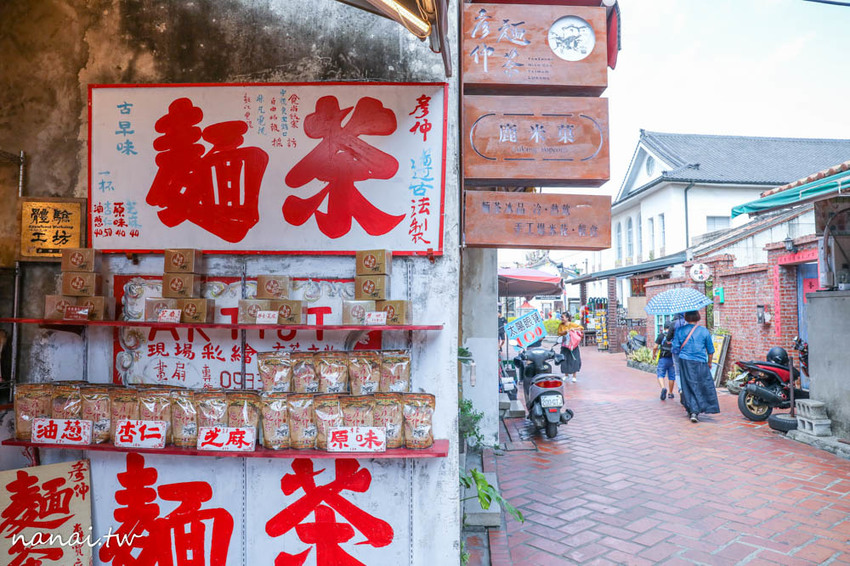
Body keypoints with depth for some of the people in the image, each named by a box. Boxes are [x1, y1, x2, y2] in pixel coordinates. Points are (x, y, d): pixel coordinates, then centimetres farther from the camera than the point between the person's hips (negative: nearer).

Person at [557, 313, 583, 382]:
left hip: (573, 345, -2)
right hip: (564, 346, 2)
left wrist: (574, 329, -20)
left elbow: (581, 328, -7)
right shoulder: (561, 325, 0)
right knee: (564, 360, 4)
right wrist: (566, 331, -20)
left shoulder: (572, 324, -7)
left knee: (574, 360, -1)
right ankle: (566, 375, 23)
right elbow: (559, 334, -6)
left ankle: (574, 376, 10)